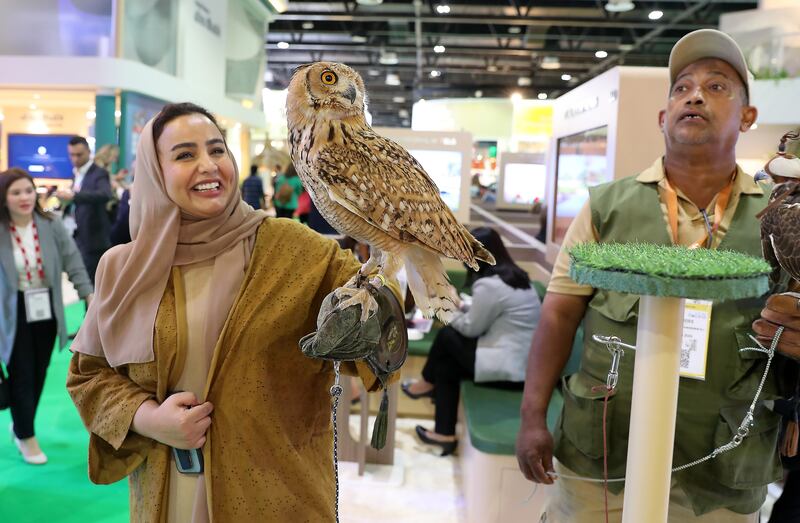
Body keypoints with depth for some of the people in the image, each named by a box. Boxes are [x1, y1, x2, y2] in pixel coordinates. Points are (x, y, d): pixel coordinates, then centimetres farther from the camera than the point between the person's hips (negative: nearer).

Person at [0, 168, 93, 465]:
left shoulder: (51, 226, -8)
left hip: (46, 309, 3)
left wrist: (90, 296, -9)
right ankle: (26, 436, 22)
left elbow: (73, 262, -4)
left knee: (39, 372, 14)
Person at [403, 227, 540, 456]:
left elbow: (471, 327, -9)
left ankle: (428, 383, 28)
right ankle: (445, 434, 17)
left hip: (509, 367, -9)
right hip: (525, 362, 9)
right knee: (446, 366, 11)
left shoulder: (489, 285, -20)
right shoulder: (514, 274, 9)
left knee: (447, 336, 3)